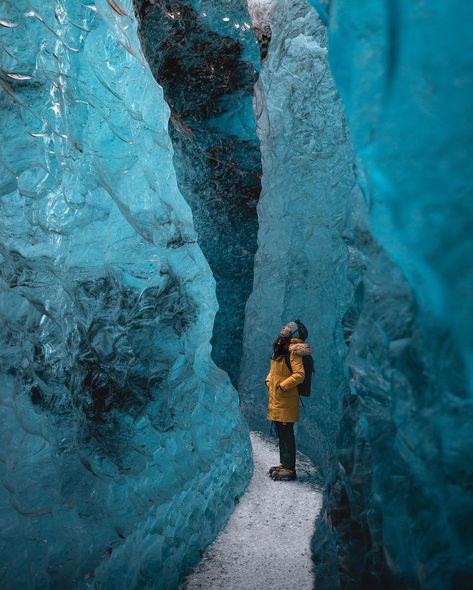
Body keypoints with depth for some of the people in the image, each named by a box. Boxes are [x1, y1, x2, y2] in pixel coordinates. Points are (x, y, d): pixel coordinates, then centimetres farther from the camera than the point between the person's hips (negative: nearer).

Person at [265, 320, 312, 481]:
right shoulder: (281, 348, 12)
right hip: (275, 399, 9)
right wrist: (269, 381, 9)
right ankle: (284, 464, 27)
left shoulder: (293, 350, -15)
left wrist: (283, 386, -20)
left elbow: (299, 375, -24)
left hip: (285, 401, -9)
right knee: (281, 434, 16)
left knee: (286, 434, -3)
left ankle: (289, 469, 5)